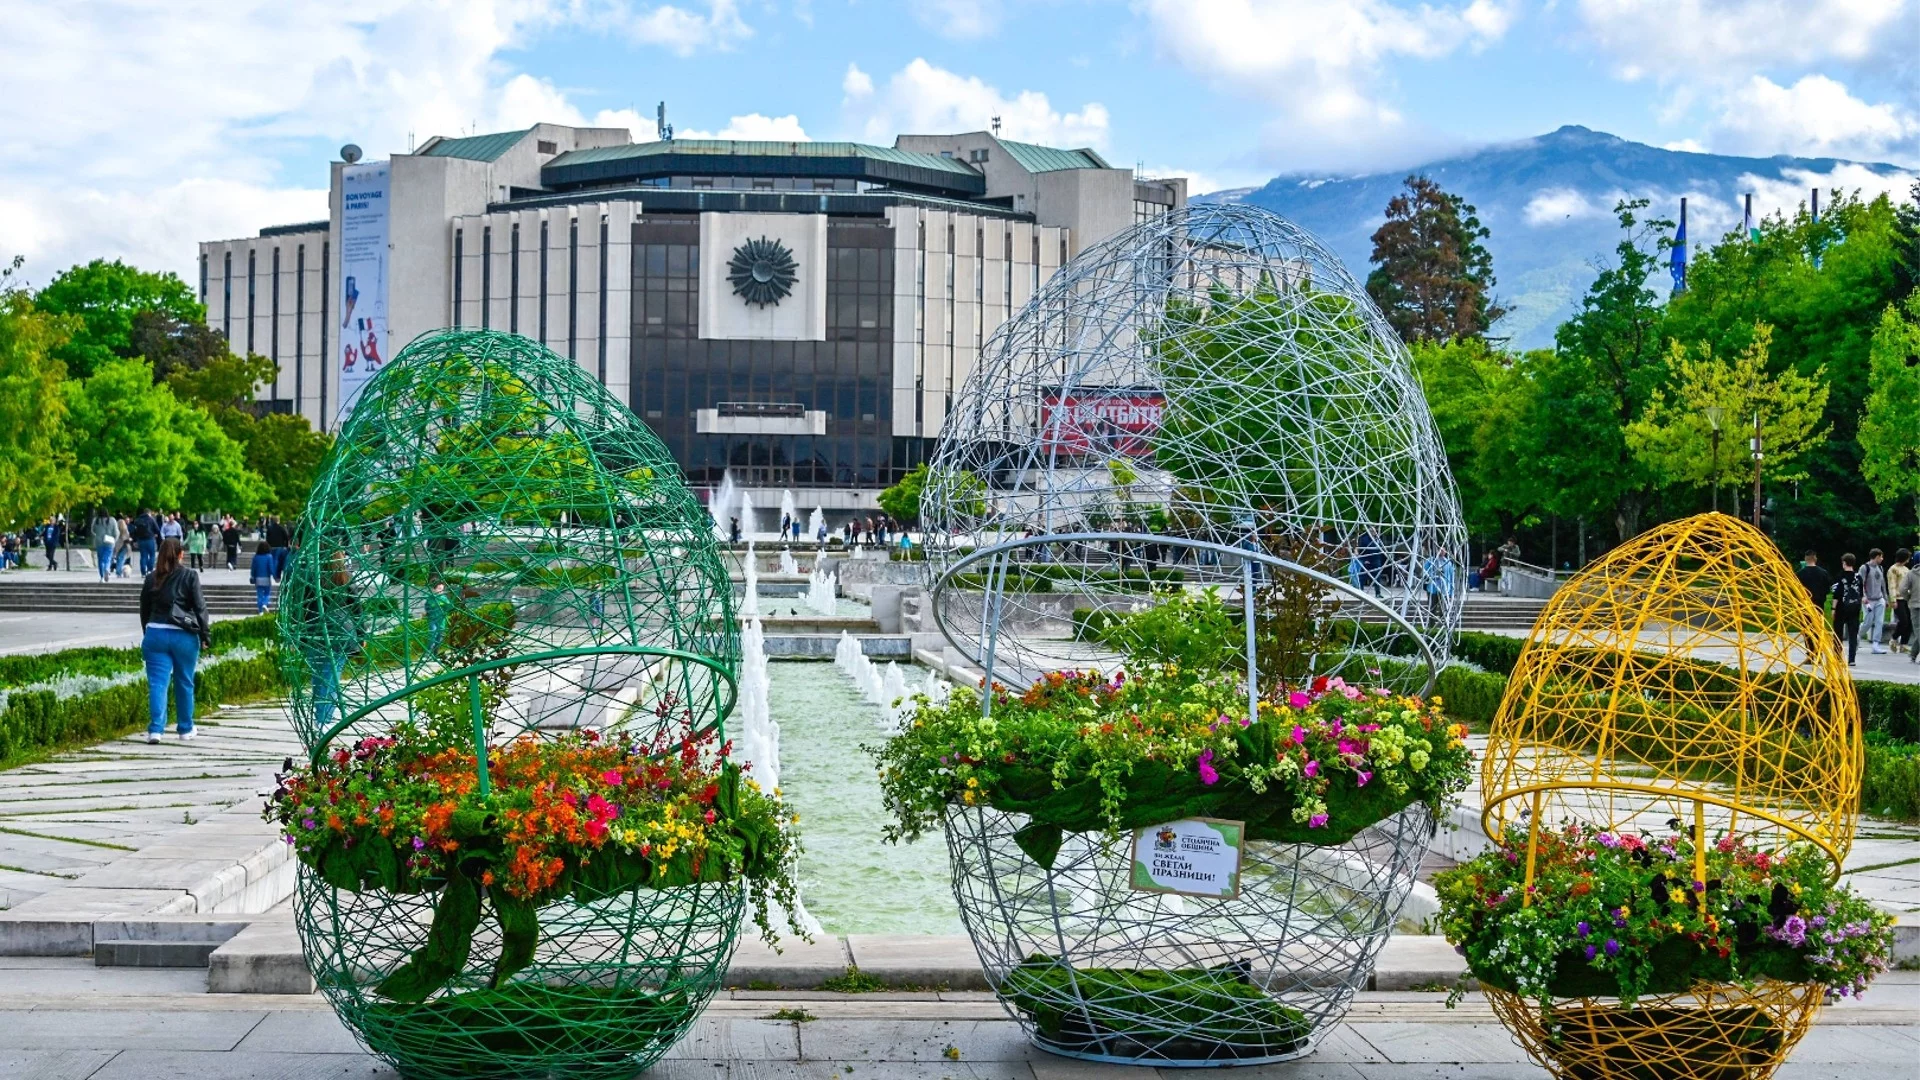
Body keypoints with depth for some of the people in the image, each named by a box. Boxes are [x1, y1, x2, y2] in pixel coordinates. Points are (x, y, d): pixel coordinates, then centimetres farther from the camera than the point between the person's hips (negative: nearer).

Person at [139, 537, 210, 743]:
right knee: (184, 683, 11)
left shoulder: (151, 579, 5)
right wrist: (205, 634, -1)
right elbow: (200, 607, -6)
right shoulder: (190, 577, -3)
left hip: (155, 634, 1)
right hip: (184, 635, -1)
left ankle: (156, 728, -12)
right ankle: (185, 729, 21)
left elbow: (144, 610, 12)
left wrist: (147, 634, 22)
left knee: (157, 683, 0)